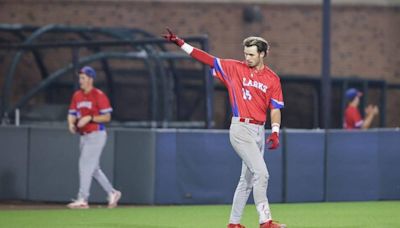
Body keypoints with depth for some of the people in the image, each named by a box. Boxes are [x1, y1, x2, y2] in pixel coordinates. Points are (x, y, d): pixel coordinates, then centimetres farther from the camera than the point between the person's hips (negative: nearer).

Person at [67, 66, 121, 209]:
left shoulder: (99, 95, -11)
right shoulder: (77, 96, 11)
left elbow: (107, 117, -12)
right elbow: (72, 114, 14)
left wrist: (89, 118, -23)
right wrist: (71, 123, -8)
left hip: (96, 135, -8)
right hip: (84, 136, 8)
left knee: (85, 165, -13)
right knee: (93, 168, 13)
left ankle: (82, 200, -12)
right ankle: (112, 193, 25)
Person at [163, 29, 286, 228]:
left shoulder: (272, 79, 6)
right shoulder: (235, 68, 0)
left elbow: (275, 109, 4)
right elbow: (207, 59, 0)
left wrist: (275, 132, -10)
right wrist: (180, 43, -5)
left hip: (259, 131, 5)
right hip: (241, 128, -5)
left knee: (247, 179, 11)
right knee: (261, 173, -16)